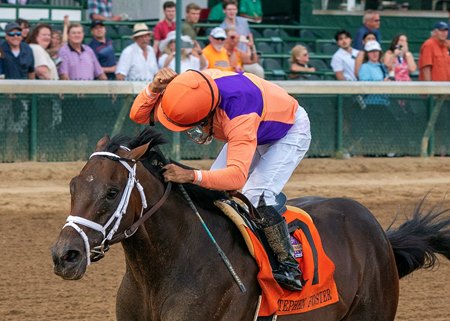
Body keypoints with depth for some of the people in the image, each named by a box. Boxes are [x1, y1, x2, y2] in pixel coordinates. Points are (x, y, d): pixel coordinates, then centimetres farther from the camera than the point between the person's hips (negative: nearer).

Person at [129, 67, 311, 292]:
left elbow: (237, 175, -54)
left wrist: (193, 176, -67)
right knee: (212, 192, 0)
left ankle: (289, 265, -18)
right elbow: (138, 115, -19)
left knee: (255, 195, -25)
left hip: (291, 131, -8)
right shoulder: (188, 89, -26)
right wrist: (153, 89, -40)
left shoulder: (239, 116, -46)